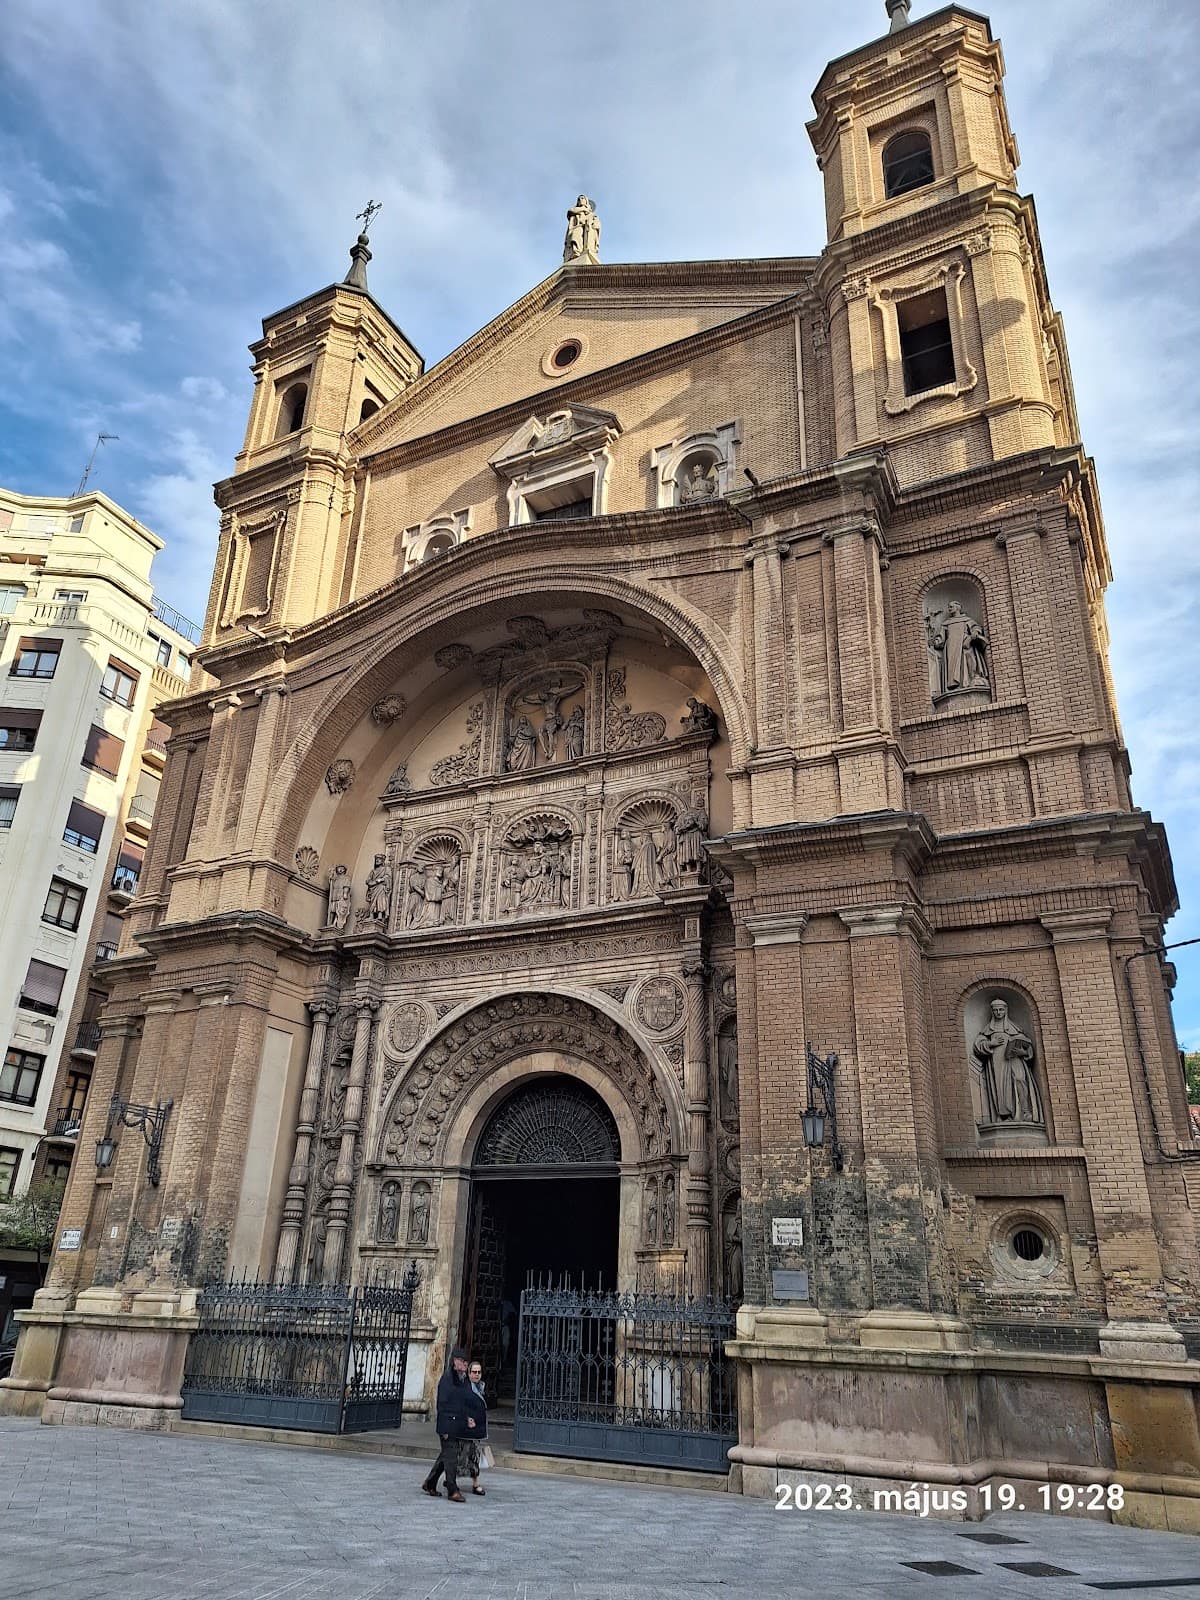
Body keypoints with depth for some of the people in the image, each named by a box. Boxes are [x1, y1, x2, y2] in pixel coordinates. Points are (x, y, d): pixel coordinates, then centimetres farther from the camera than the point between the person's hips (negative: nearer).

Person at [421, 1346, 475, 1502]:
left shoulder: (465, 1380, 11)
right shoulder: (447, 1378, -13)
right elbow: (442, 1404, -14)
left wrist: (469, 1419, 1)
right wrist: (444, 1429, -16)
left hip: (460, 1425, 8)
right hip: (449, 1424, -8)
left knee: (446, 1455, 15)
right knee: (451, 1456, -3)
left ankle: (429, 1483, 28)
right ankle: (452, 1491, 5)